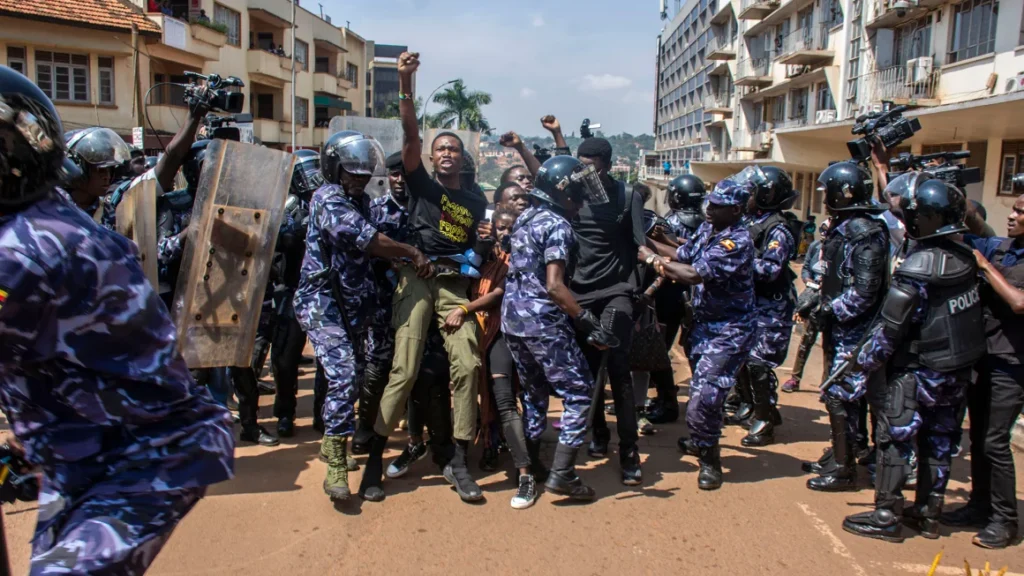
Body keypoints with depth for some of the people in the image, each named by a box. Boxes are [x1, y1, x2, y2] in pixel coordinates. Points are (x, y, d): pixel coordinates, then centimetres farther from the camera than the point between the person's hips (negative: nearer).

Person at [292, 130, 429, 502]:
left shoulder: (357, 202, 19)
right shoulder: (328, 199, -9)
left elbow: (372, 247, 11)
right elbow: (364, 238, -21)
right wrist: (413, 253, -14)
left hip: (351, 305, 9)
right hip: (322, 302, -9)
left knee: (355, 375, 12)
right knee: (343, 375, -19)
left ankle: (340, 446, 28)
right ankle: (336, 465, -12)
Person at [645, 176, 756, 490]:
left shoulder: (737, 241, -22)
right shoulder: (707, 229, 4)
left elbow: (695, 275, -28)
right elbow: (681, 259, 6)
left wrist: (653, 259, -21)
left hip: (729, 331, -8)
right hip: (704, 323, 8)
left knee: (705, 396, -12)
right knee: (700, 389, 20)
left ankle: (710, 459, 8)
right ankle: (702, 441, 42)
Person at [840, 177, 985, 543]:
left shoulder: (918, 267, -22)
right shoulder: (966, 256, -3)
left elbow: (890, 328, -19)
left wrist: (860, 368, -10)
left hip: (920, 369, -7)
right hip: (959, 367, 7)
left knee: (895, 437, 2)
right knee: (938, 439, 15)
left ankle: (887, 516, 7)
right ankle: (929, 513, 26)